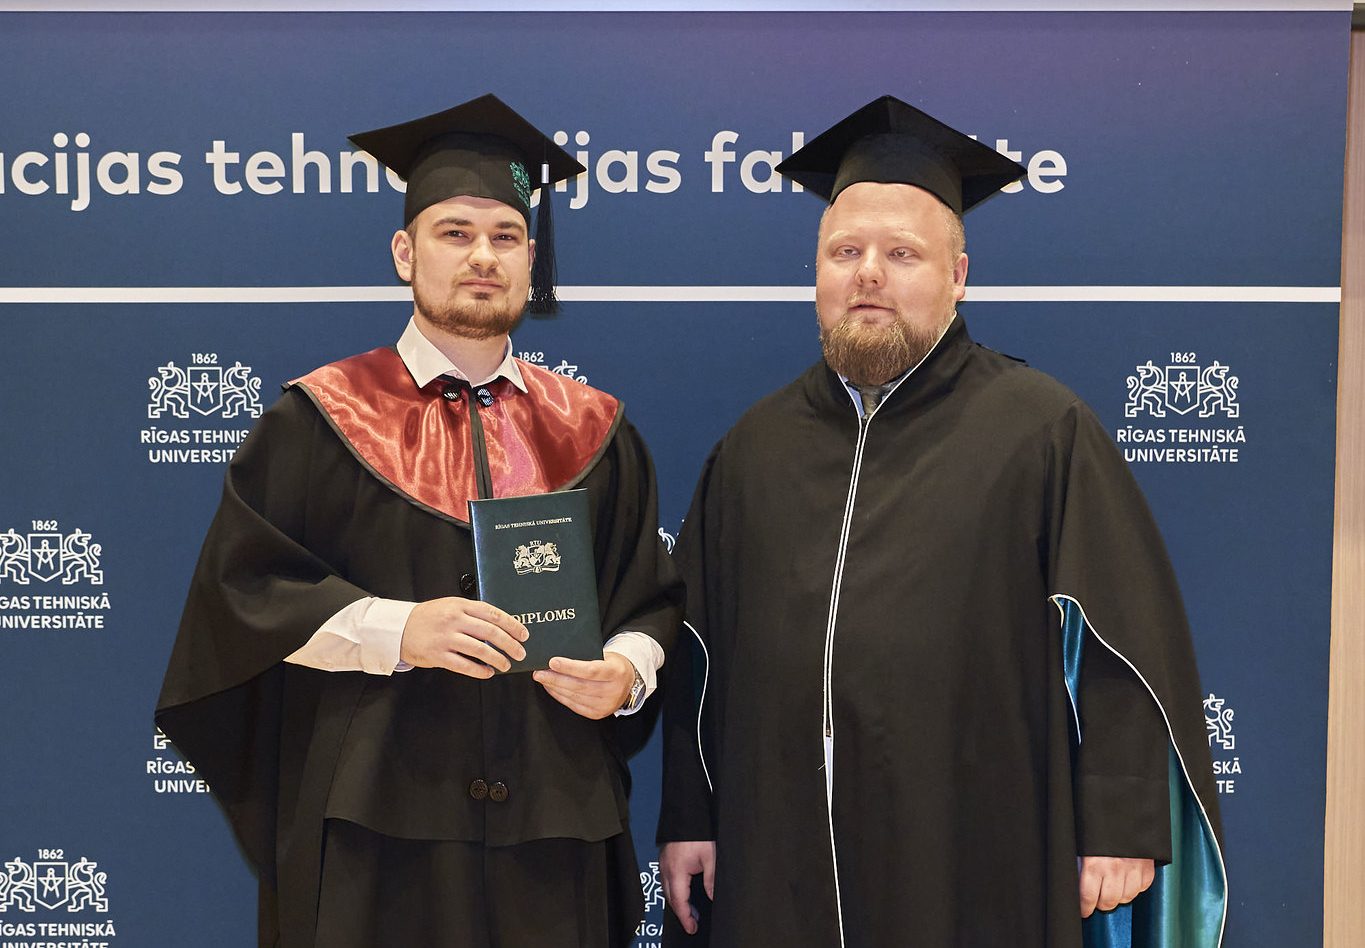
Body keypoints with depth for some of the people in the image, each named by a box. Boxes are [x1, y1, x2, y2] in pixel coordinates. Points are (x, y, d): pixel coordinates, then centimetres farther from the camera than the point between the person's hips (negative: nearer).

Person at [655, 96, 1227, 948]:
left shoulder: (1042, 432, -4)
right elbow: (699, 654, 10)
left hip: (978, 870, -3)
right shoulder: (757, 446, 9)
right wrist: (689, 818, 8)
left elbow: (1124, 644, -6)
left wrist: (1121, 830, -10)